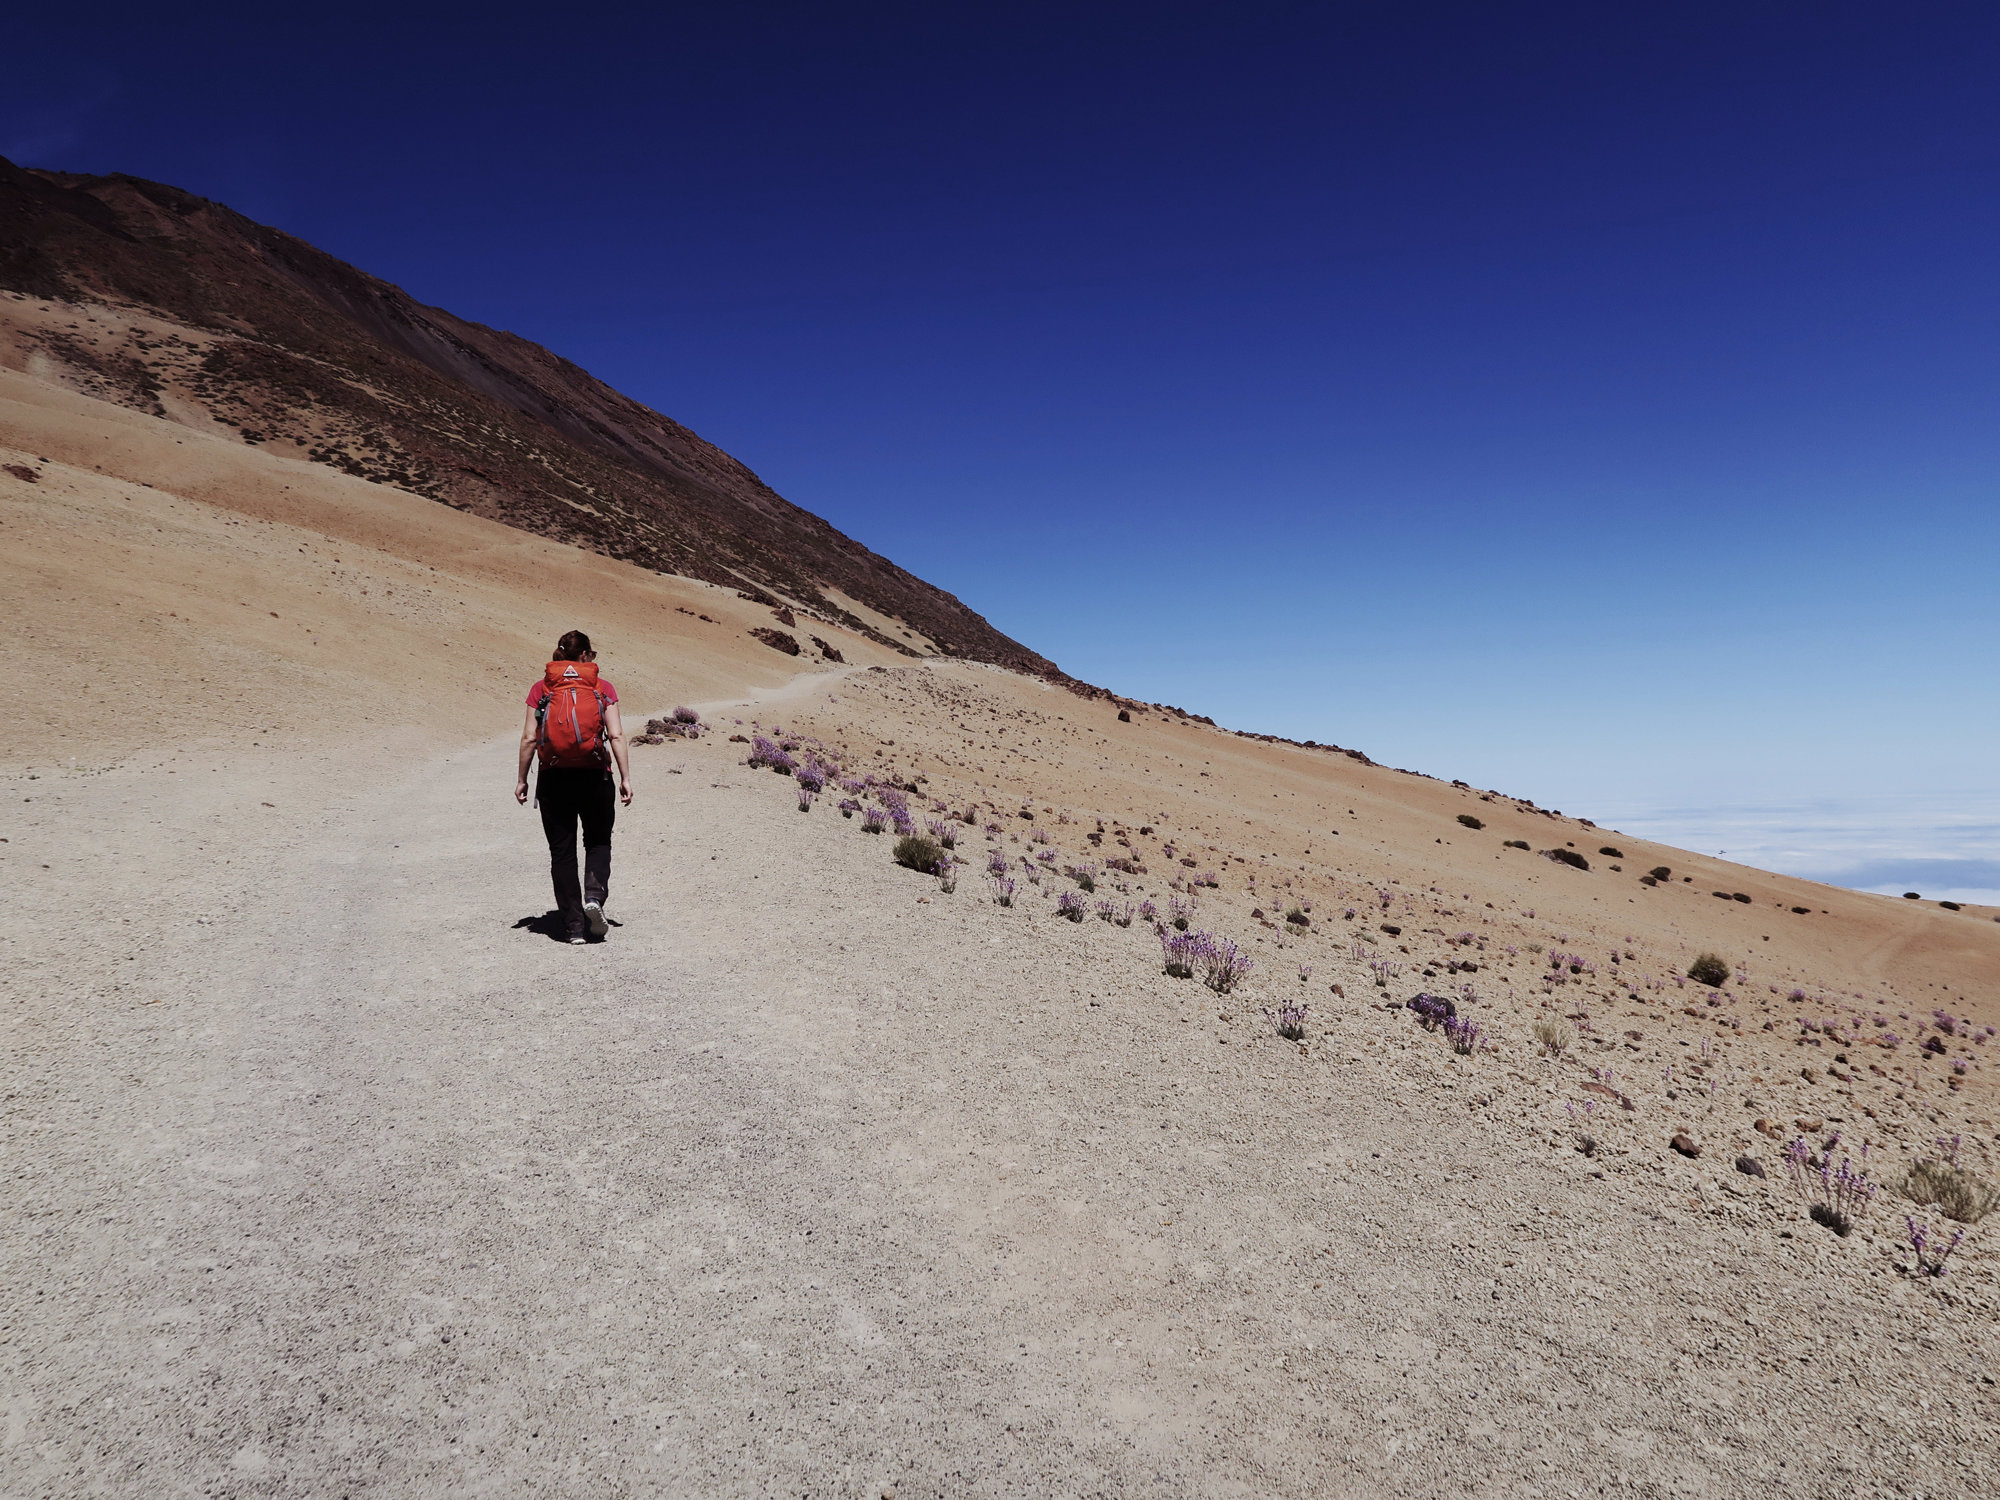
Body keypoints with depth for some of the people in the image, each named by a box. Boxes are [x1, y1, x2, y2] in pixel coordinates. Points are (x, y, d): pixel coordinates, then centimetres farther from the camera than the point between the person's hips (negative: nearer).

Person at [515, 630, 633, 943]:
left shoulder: (541, 688, 4)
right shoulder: (602, 688, 1)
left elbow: (529, 738, -1)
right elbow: (616, 735, -6)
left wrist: (521, 779, 7)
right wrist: (625, 778, -4)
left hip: (554, 777, 1)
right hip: (594, 776, -1)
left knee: (561, 850, 9)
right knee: (598, 841, 18)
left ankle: (574, 926, 10)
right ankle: (594, 895, -8)